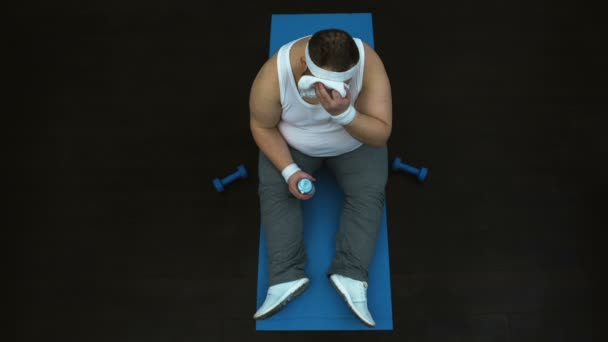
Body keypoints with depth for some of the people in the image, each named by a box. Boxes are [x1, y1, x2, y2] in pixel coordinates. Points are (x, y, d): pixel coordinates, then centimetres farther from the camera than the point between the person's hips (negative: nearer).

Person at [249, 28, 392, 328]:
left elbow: (381, 135, -29)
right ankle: (286, 277, -20)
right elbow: (262, 127, -15)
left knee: (369, 193, -19)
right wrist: (289, 170, -24)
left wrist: (343, 114, -45)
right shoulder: (274, 75, -31)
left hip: (355, 143, 0)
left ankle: (351, 276, -20)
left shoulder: (370, 64, -31)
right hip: (291, 143, 0)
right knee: (274, 190, -18)